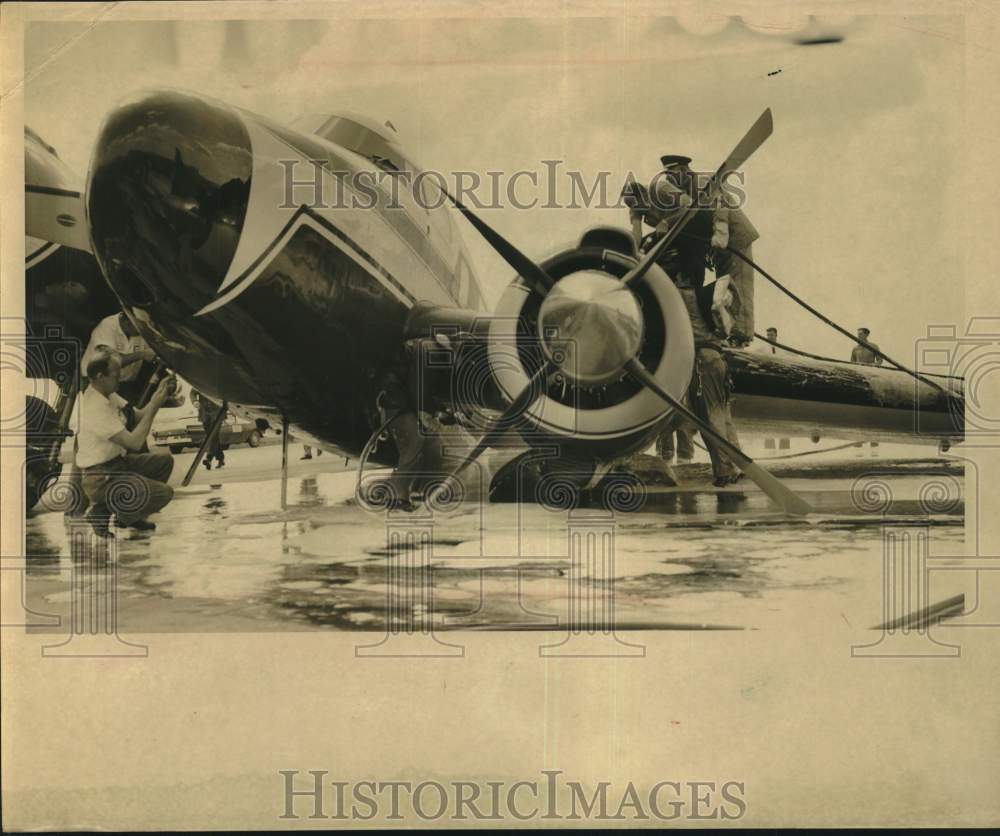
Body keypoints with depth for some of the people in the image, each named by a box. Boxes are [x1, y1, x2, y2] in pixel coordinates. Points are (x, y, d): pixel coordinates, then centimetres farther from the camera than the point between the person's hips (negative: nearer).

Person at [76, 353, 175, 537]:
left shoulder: (108, 395, 3)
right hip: (101, 478, -10)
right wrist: (154, 406, -22)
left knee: (164, 461, 12)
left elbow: (138, 415, 7)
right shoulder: (95, 408, -27)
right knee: (164, 493, -15)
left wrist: (160, 392, -7)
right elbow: (134, 442, -27)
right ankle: (102, 511, -2)